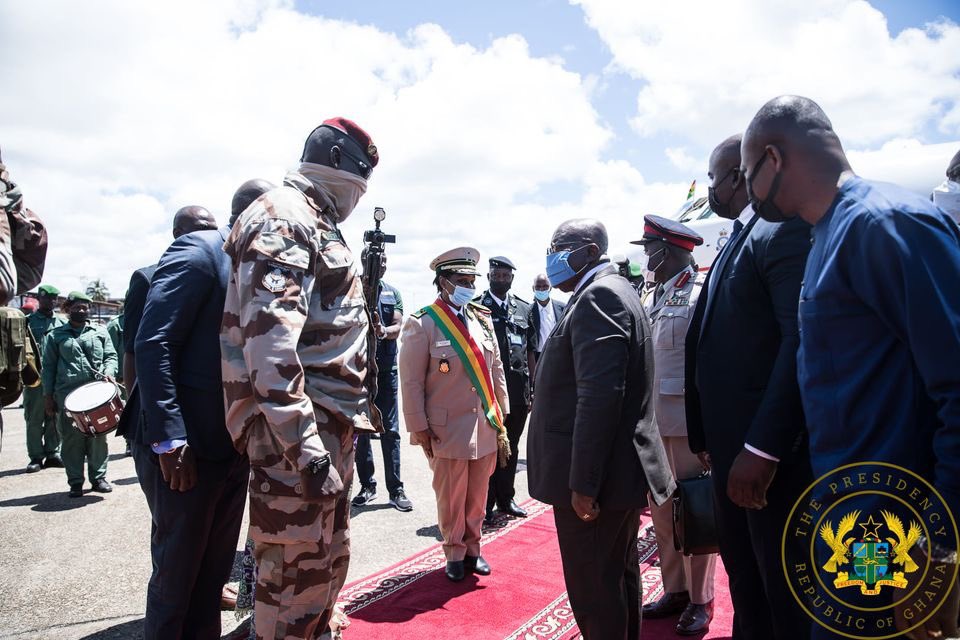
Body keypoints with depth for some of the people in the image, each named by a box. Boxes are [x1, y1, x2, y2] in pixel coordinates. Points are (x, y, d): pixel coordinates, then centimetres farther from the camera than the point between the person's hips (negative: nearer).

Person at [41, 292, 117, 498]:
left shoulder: (100, 332, 15)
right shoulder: (56, 335, 13)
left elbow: (111, 356, 11)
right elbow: (49, 366, 11)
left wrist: (109, 372, -11)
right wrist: (48, 395, 5)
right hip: (67, 394, 0)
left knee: (98, 436, 2)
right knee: (71, 438, 1)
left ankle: (98, 477, 10)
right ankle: (75, 481, 8)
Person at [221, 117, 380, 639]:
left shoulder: (315, 222, 23)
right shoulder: (283, 216, -10)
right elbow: (269, 336, -23)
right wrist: (302, 440, -27)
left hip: (329, 425, 10)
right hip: (296, 430, -10)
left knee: (329, 558, 21)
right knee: (297, 570, 0)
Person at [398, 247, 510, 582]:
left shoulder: (482, 318, 7)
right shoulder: (422, 323, -9)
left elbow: (496, 369, 12)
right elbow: (411, 381, -8)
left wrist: (501, 415, 11)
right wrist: (420, 428, -8)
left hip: (486, 426, 5)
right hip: (447, 429, -5)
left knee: (478, 495, 16)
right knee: (451, 498, 8)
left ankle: (472, 548, 35)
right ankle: (455, 554, 29)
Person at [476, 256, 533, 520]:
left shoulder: (524, 309, 8)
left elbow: (530, 352, 11)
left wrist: (533, 389, 7)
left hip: (517, 389, 4)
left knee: (511, 447, 14)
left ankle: (506, 498, 29)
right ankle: (485, 503, 17)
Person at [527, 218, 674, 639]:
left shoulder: (597, 295, -16)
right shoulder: (610, 291, 16)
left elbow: (600, 395, -26)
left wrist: (582, 482, -24)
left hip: (595, 475, -10)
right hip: (619, 468, 10)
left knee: (593, 587, 2)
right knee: (619, 573, 22)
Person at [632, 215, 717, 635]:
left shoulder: (704, 292, -9)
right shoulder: (652, 298, 13)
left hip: (687, 423, -7)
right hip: (653, 422, 7)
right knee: (662, 512, 15)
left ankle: (700, 601, 22)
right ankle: (675, 591, 30)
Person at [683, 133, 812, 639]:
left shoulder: (785, 228, -12)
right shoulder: (734, 244, 17)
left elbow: (802, 340, -24)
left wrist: (763, 447, -27)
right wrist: (705, 437, 15)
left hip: (770, 450, -9)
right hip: (731, 446, 9)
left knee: (786, 596, 8)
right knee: (746, 587, 21)